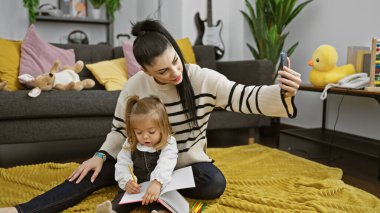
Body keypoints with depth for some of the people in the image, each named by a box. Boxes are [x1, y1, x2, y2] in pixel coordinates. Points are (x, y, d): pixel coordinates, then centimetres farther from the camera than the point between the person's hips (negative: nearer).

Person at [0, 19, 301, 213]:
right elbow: (120, 129, -2)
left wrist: (282, 93, -45)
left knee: (215, 184, -31)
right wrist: (101, 155, -17)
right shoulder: (135, 87, -15)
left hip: (188, 160, 0)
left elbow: (245, 98, -27)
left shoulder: (203, 79, -21)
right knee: (97, 173, -18)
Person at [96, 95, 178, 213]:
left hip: (159, 185, -2)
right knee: (123, 194, -25)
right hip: (135, 185, 3)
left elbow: (165, 165, -24)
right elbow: (122, 165, -1)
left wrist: (157, 183, -44)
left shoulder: (168, 144, -8)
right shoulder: (130, 144, 4)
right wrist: (127, 181, -23)